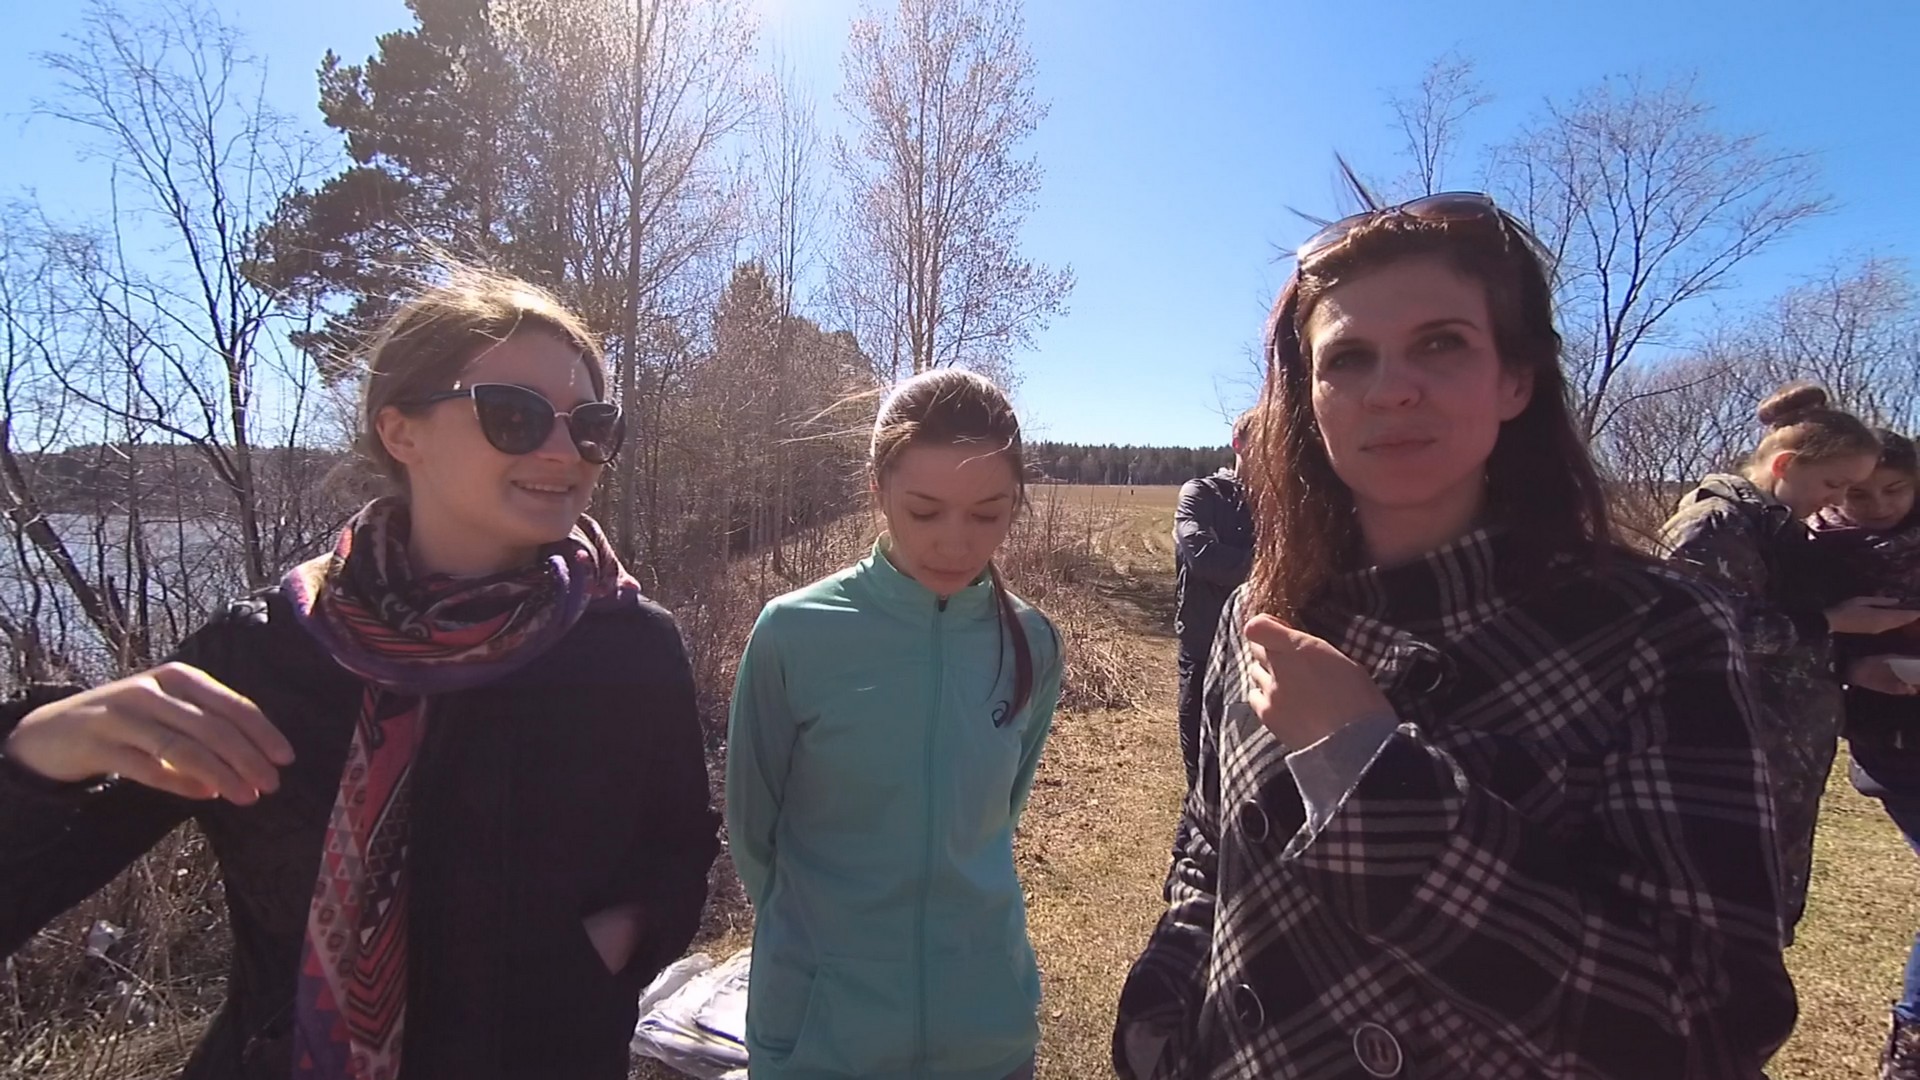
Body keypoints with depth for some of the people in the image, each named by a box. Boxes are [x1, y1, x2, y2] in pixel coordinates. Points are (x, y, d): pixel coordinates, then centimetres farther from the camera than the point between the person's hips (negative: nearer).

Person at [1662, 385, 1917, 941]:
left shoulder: (1785, 531, 14)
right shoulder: (1716, 523, -14)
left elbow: (1793, 640, 20)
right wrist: (1827, 623, -17)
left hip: (1787, 760, 9)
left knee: (1773, 905, 16)